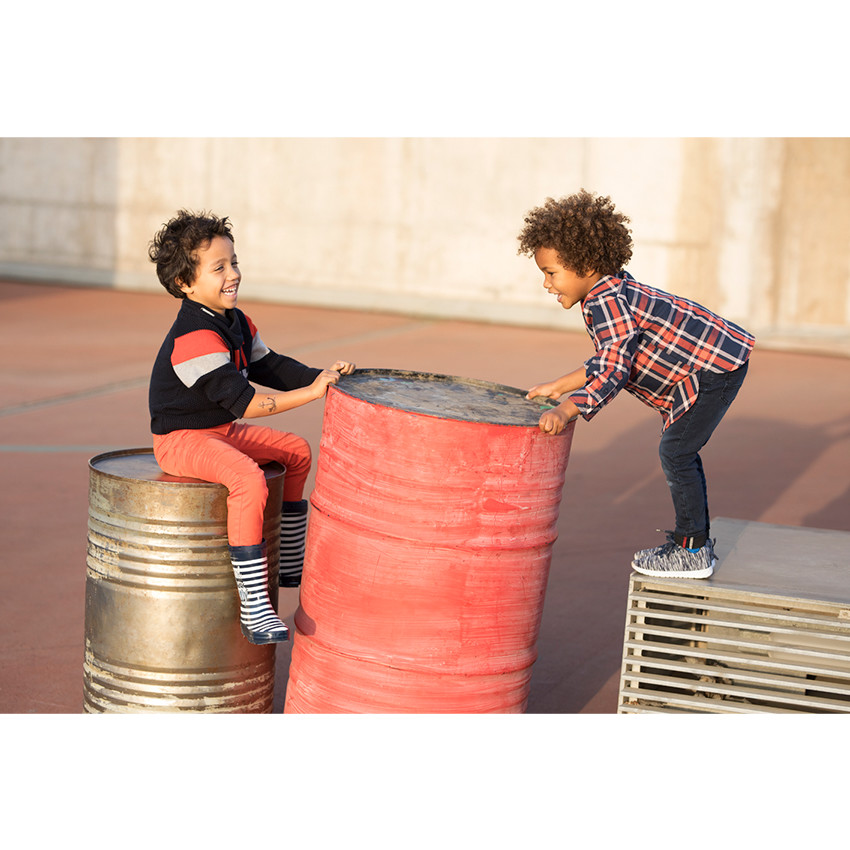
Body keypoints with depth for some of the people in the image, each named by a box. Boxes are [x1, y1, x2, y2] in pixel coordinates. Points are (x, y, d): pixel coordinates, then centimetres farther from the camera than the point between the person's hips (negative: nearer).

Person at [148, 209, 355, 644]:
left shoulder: (236, 322, 8)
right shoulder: (195, 338, -25)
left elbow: (268, 366, 14)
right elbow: (241, 401, -29)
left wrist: (320, 376, -1)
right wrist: (310, 393, -29)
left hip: (221, 430, 11)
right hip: (180, 439, -11)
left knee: (297, 450, 17)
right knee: (248, 478, -34)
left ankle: (290, 564, 29)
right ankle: (253, 607, -35)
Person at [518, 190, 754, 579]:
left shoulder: (606, 302, -24)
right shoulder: (612, 292, 9)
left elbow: (612, 373, -34)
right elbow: (606, 363, 16)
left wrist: (567, 409, -42)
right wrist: (557, 386, 14)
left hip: (716, 367, -11)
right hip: (709, 363, 11)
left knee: (676, 452, -9)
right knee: (680, 451, 18)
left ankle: (693, 551, -1)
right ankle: (695, 536, 29)